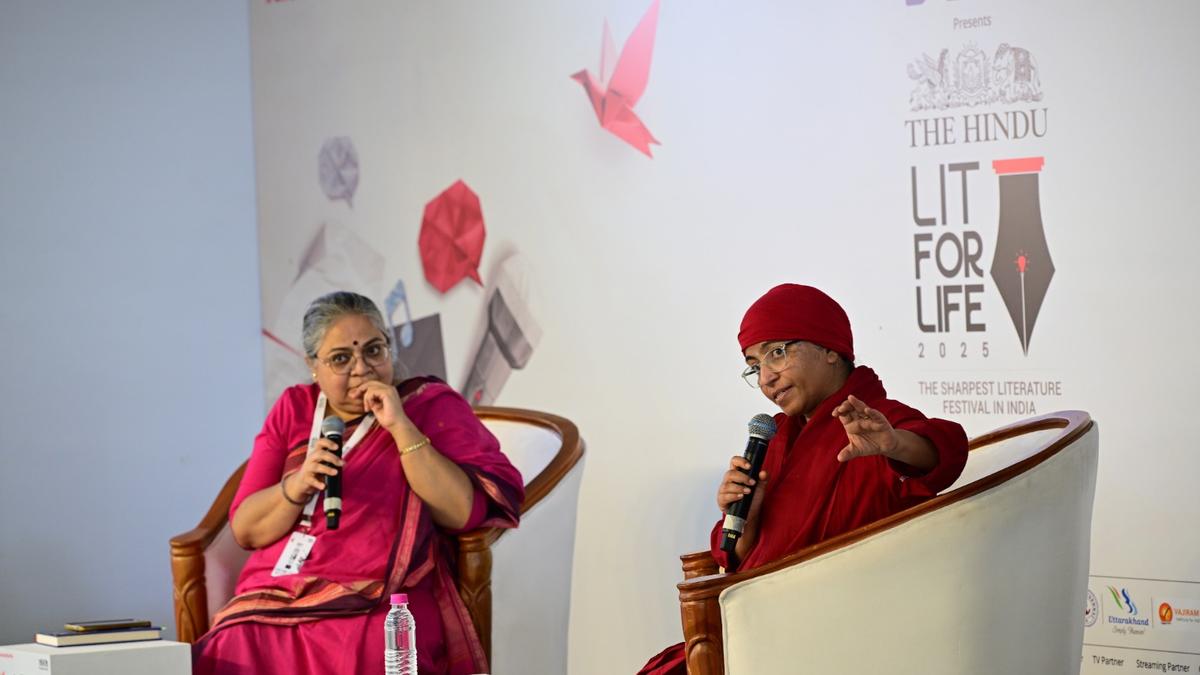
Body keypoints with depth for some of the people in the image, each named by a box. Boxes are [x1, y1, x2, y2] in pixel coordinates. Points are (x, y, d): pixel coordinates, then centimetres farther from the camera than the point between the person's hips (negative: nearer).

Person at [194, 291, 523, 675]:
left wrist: (400, 427, -11)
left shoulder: (432, 406, 7)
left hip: (380, 609, -3)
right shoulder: (294, 409, 16)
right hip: (273, 600, 3)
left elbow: (466, 513, -9)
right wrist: (298, 485, -10)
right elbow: (245, 530, 9)